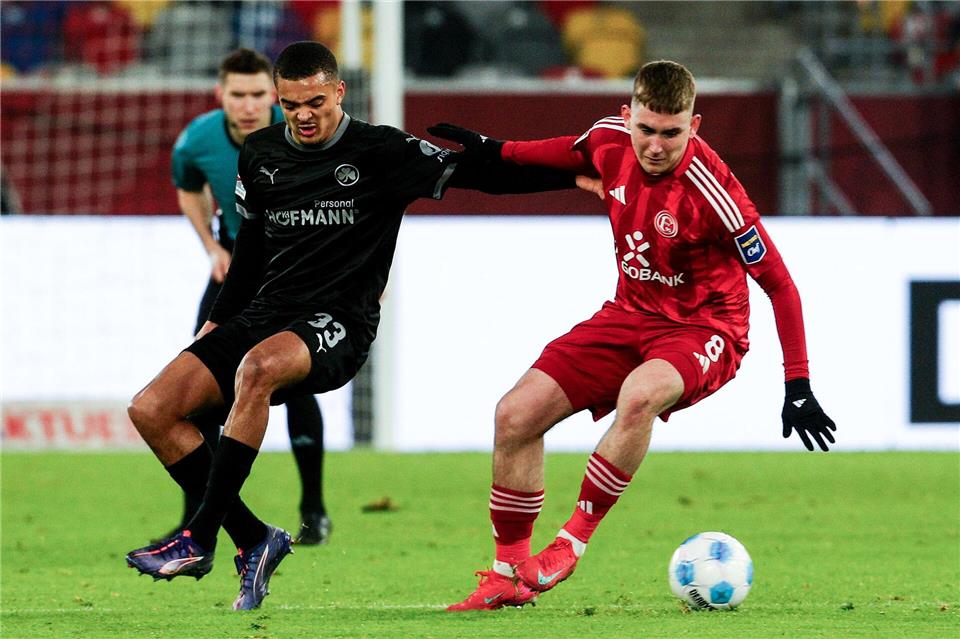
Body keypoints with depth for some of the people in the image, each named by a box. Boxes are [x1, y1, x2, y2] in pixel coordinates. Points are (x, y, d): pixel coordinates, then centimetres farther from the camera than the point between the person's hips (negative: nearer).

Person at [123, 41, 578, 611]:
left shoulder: (381, 152, -3)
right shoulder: (261, 154, 12)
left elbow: (475, 174, -5)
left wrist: (576, 176, -14)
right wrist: (218, 321, 23)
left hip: (339, 324, -6)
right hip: (264, 312, 6)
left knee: (257, 367, -39)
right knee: (151, 411, -12)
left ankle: (200, 541, -35)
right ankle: (253, 540, -5)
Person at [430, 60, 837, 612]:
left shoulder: (712, 190, -26)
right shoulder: (612, 139, -9)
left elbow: (779, 285, -19)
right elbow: (574, 153, 20)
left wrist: (799, 387, -20)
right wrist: (493, 151, 25)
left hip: (704, 328, -6)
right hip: (631, 314, 6)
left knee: (639, 394, -39)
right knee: (516, 414, -8)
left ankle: (575, 540, -21)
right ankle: (510, 575, 5)